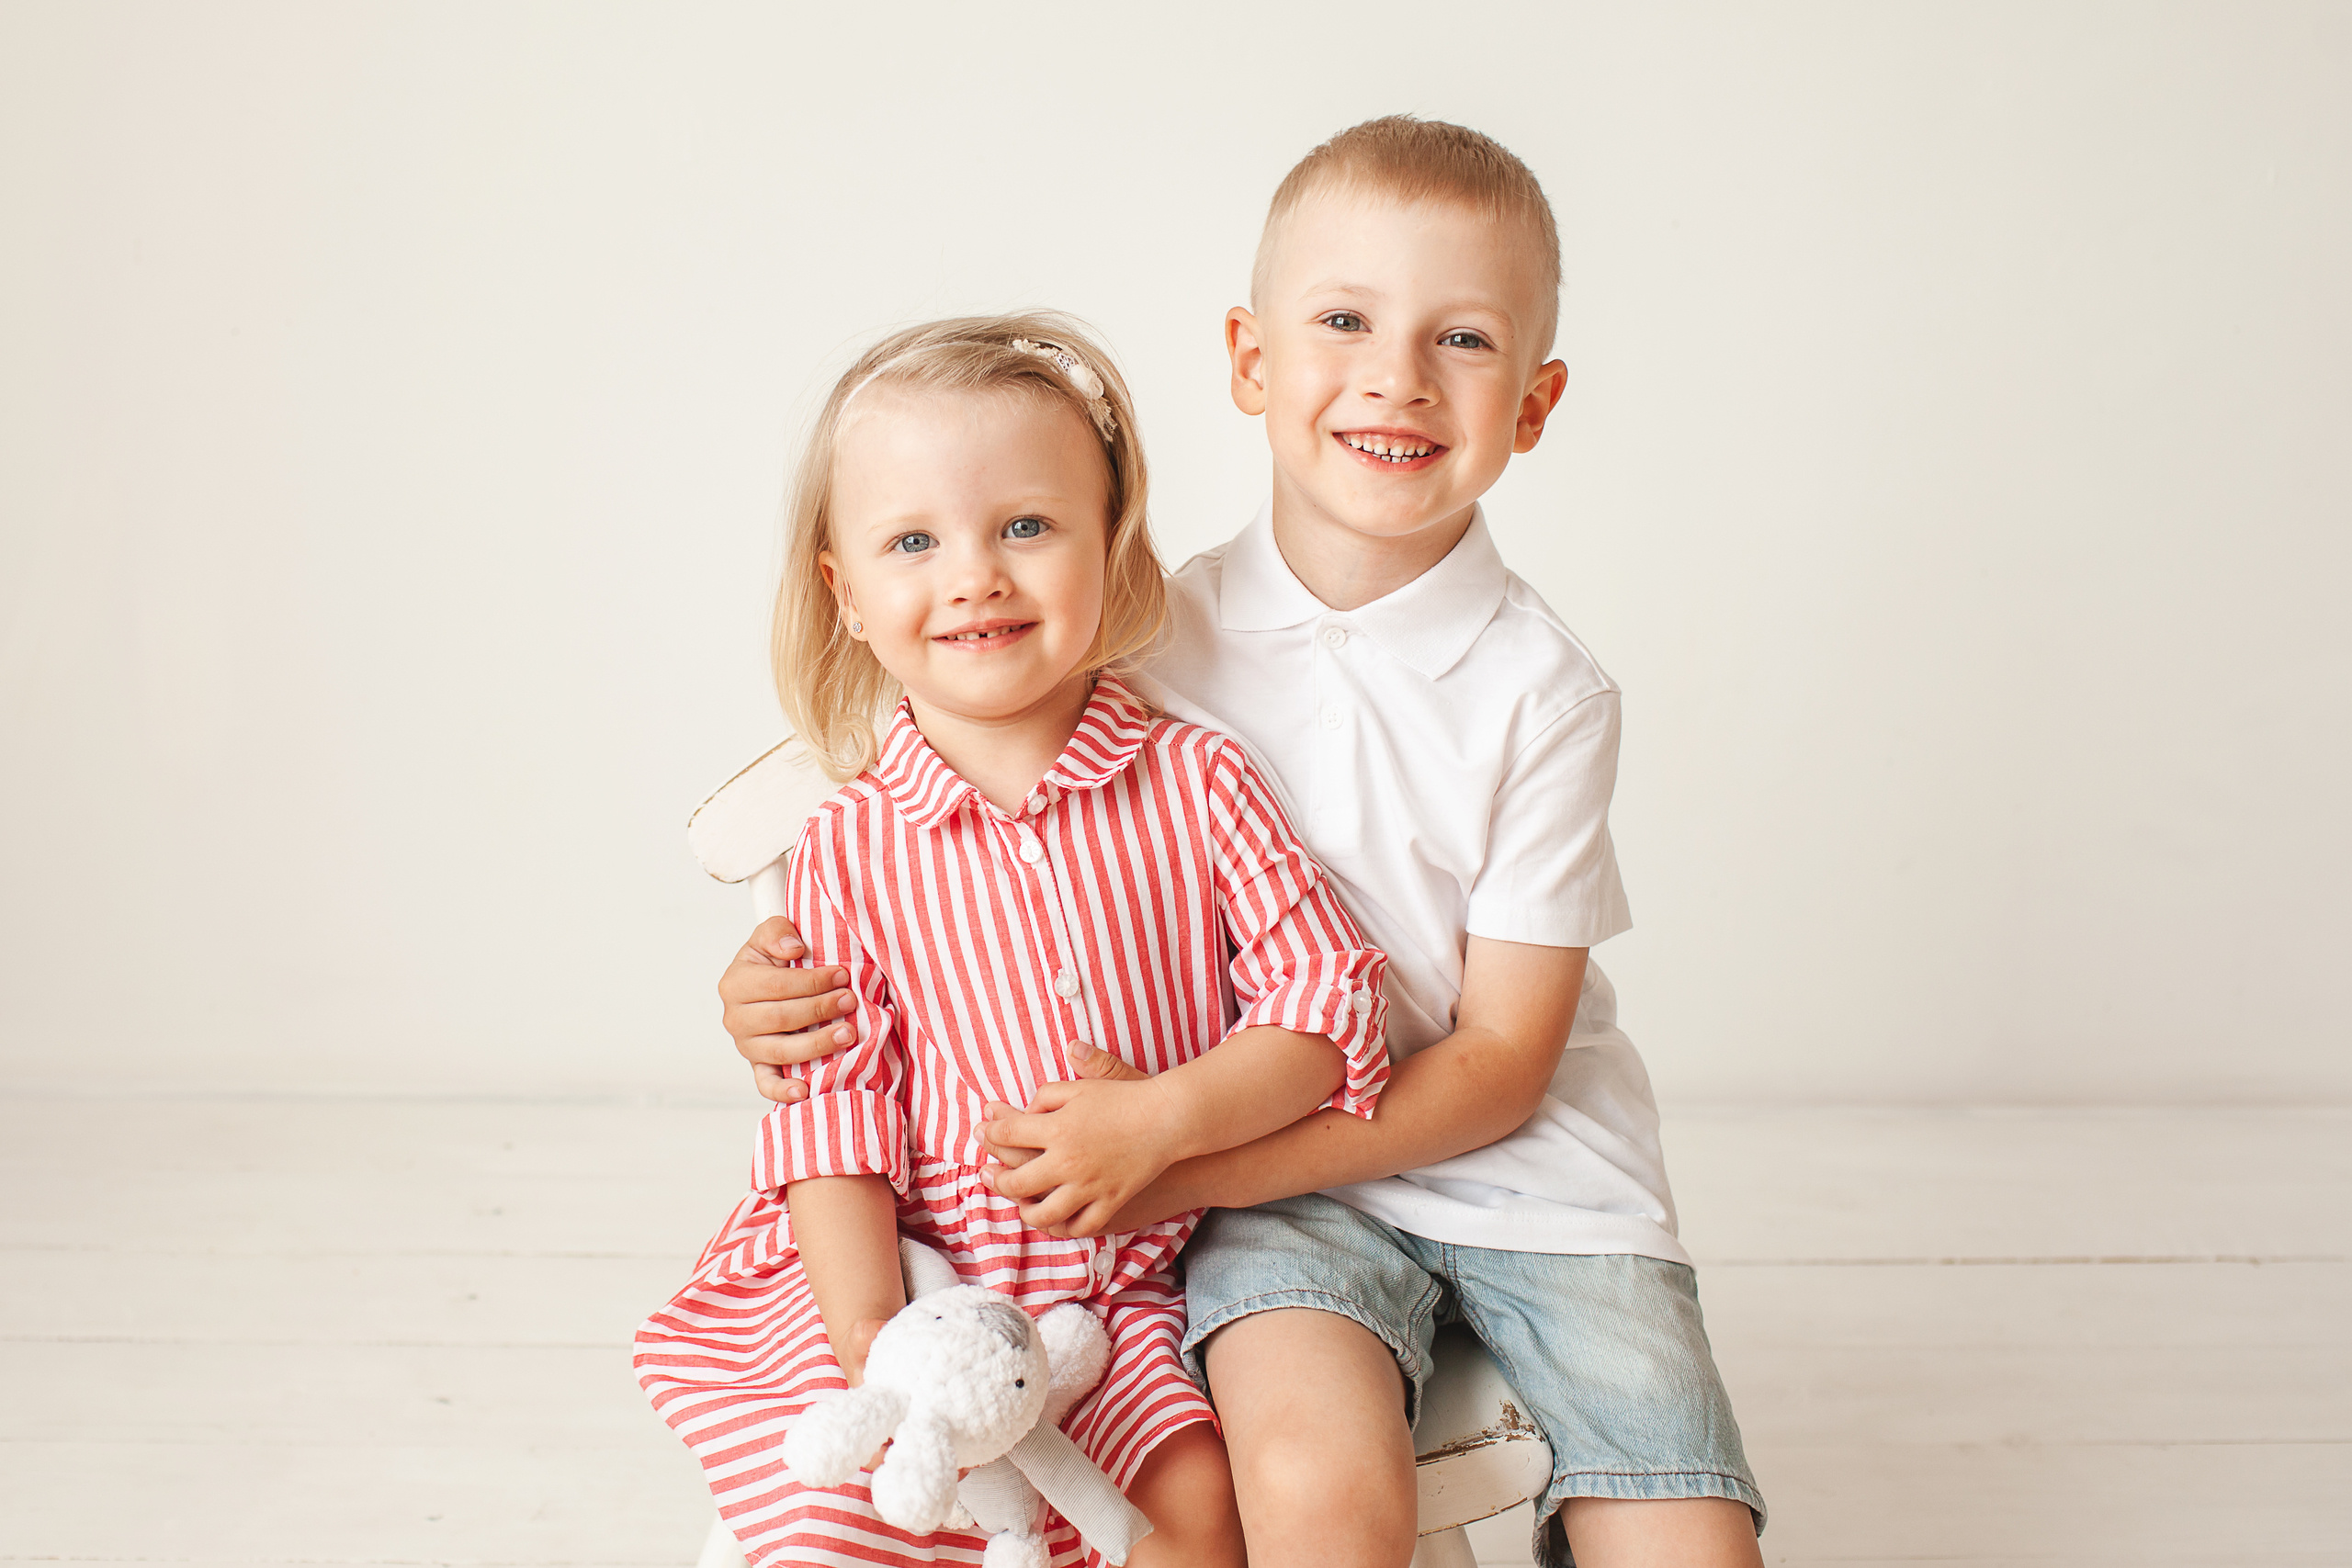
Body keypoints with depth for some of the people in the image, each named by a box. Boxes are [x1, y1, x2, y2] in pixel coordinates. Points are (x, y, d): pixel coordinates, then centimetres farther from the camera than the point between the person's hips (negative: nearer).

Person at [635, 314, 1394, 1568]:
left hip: (1126, 1282, 1)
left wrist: (1161, 1118, -19)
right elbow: (835, 1106, -5)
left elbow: (1328, 1001, -4)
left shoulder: (1196, 783, -4)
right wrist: (876, 1342, -16)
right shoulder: (850, 848, -4)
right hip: (913, 1278, 0)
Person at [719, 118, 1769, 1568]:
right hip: (1283, 1187, 0)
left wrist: (1189, 1163, -18)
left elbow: (1502, 1063, -8)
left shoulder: (1543, 692, -8)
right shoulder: (1156, 642, -3)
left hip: (1525, 1167, 0)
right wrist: (806, 991, -11)